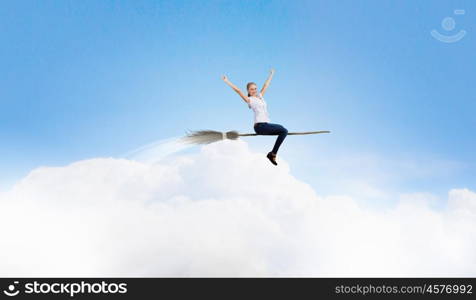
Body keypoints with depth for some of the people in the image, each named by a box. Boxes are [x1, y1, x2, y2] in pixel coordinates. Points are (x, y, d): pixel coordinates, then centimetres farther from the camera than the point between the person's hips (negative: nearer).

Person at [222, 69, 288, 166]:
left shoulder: (260, 96, 20)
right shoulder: (249, 99, 2)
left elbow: (266, 85, 31)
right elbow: (238, 90, -2)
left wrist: (271, 74, 43)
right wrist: (227, 81, -5)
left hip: (267, 124, 8)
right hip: (260, 126, -8)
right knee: (283, 130, -19)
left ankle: (273, 153, -3)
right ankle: (273, 154, -14)